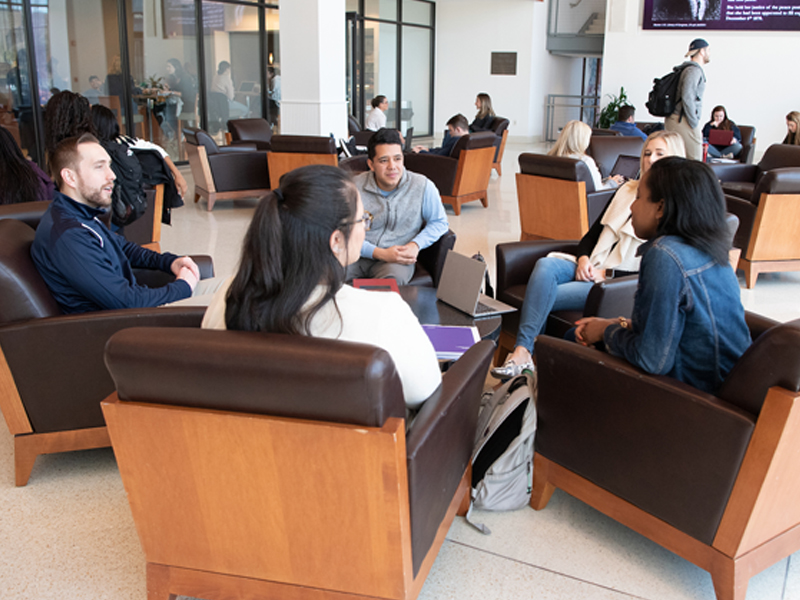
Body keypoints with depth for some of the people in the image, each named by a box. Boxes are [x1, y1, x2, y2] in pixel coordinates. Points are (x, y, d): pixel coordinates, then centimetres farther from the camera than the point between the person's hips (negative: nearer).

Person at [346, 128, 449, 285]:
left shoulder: (423, 186, -3)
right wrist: (381, 253, -15)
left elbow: (440, 223, 9)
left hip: (399, 259, 0)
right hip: (360, 255, 1)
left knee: (393, 279, -37)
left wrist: (416, 245, -10)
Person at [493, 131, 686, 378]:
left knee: (546, 297, -26)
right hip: (592, 269, 5)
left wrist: (607, 273, -16)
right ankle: (522, 352, -35)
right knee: (545, 265, -27)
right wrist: (584, 259, -3)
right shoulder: (627, 190, 20)